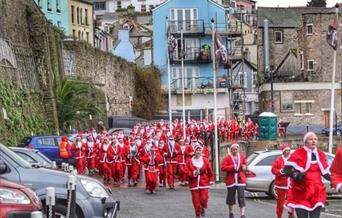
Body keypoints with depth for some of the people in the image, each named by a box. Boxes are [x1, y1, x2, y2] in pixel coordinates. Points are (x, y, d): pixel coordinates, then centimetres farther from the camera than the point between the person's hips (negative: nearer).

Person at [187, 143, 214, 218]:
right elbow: (187, 172, 0)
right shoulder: (189, 161, 1)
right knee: (196, 201, -1)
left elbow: (210, 171, 7)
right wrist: (192, 174, -17)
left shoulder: (205, 160, 3)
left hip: (204, 183, 0)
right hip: (194, 184, 0)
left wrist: (211, 180, 4)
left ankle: (203, 209, 22)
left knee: (204, 198, -11)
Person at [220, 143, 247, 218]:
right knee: (231, 197, 11)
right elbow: (223, 167, -13)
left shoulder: (242, 157, 7)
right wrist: (233, 167, -21)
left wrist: (244, 167, -1)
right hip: (231, 180, -1)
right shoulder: (227, 158, -4)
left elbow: (245, 165, 23)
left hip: (240, 180, 1)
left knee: (241, 197, -8)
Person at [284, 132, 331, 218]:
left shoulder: (321, 155, 10)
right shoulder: (298, 154, -10)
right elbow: (287, 169, -10)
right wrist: (297, 175, -27)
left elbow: (325, 173, 18)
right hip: (301, 192, -5)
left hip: (317, 192, 5)